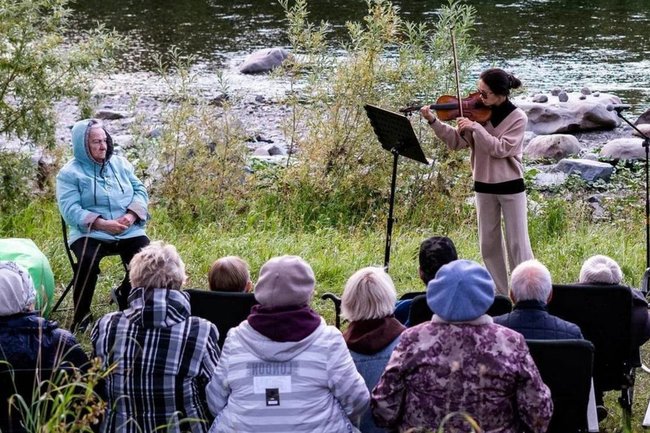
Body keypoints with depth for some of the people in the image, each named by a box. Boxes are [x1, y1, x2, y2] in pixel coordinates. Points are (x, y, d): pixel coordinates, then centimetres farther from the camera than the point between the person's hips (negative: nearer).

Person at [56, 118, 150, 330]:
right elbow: (70, 210, -11)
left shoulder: (120, 164, 15)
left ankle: (125, 295, 8)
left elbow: (140, 191, 12)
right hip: (90, 233, -4)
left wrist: (132, 214, -10)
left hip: (128, 231, 4)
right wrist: (102, 224, -22)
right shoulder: (70, 173, -1)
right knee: (87, 260, -36)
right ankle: (81, 315, -17)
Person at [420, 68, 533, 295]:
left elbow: (501, 149, -23)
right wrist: (433, 121, -16)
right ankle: (500, 293, 18)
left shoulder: (517, 118, -12)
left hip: (510, 187, -5)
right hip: (484, 185, 5)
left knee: (517, 243, -1)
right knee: (488, 243, 9)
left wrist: (475, 128, -28)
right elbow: (456, 141, -4)